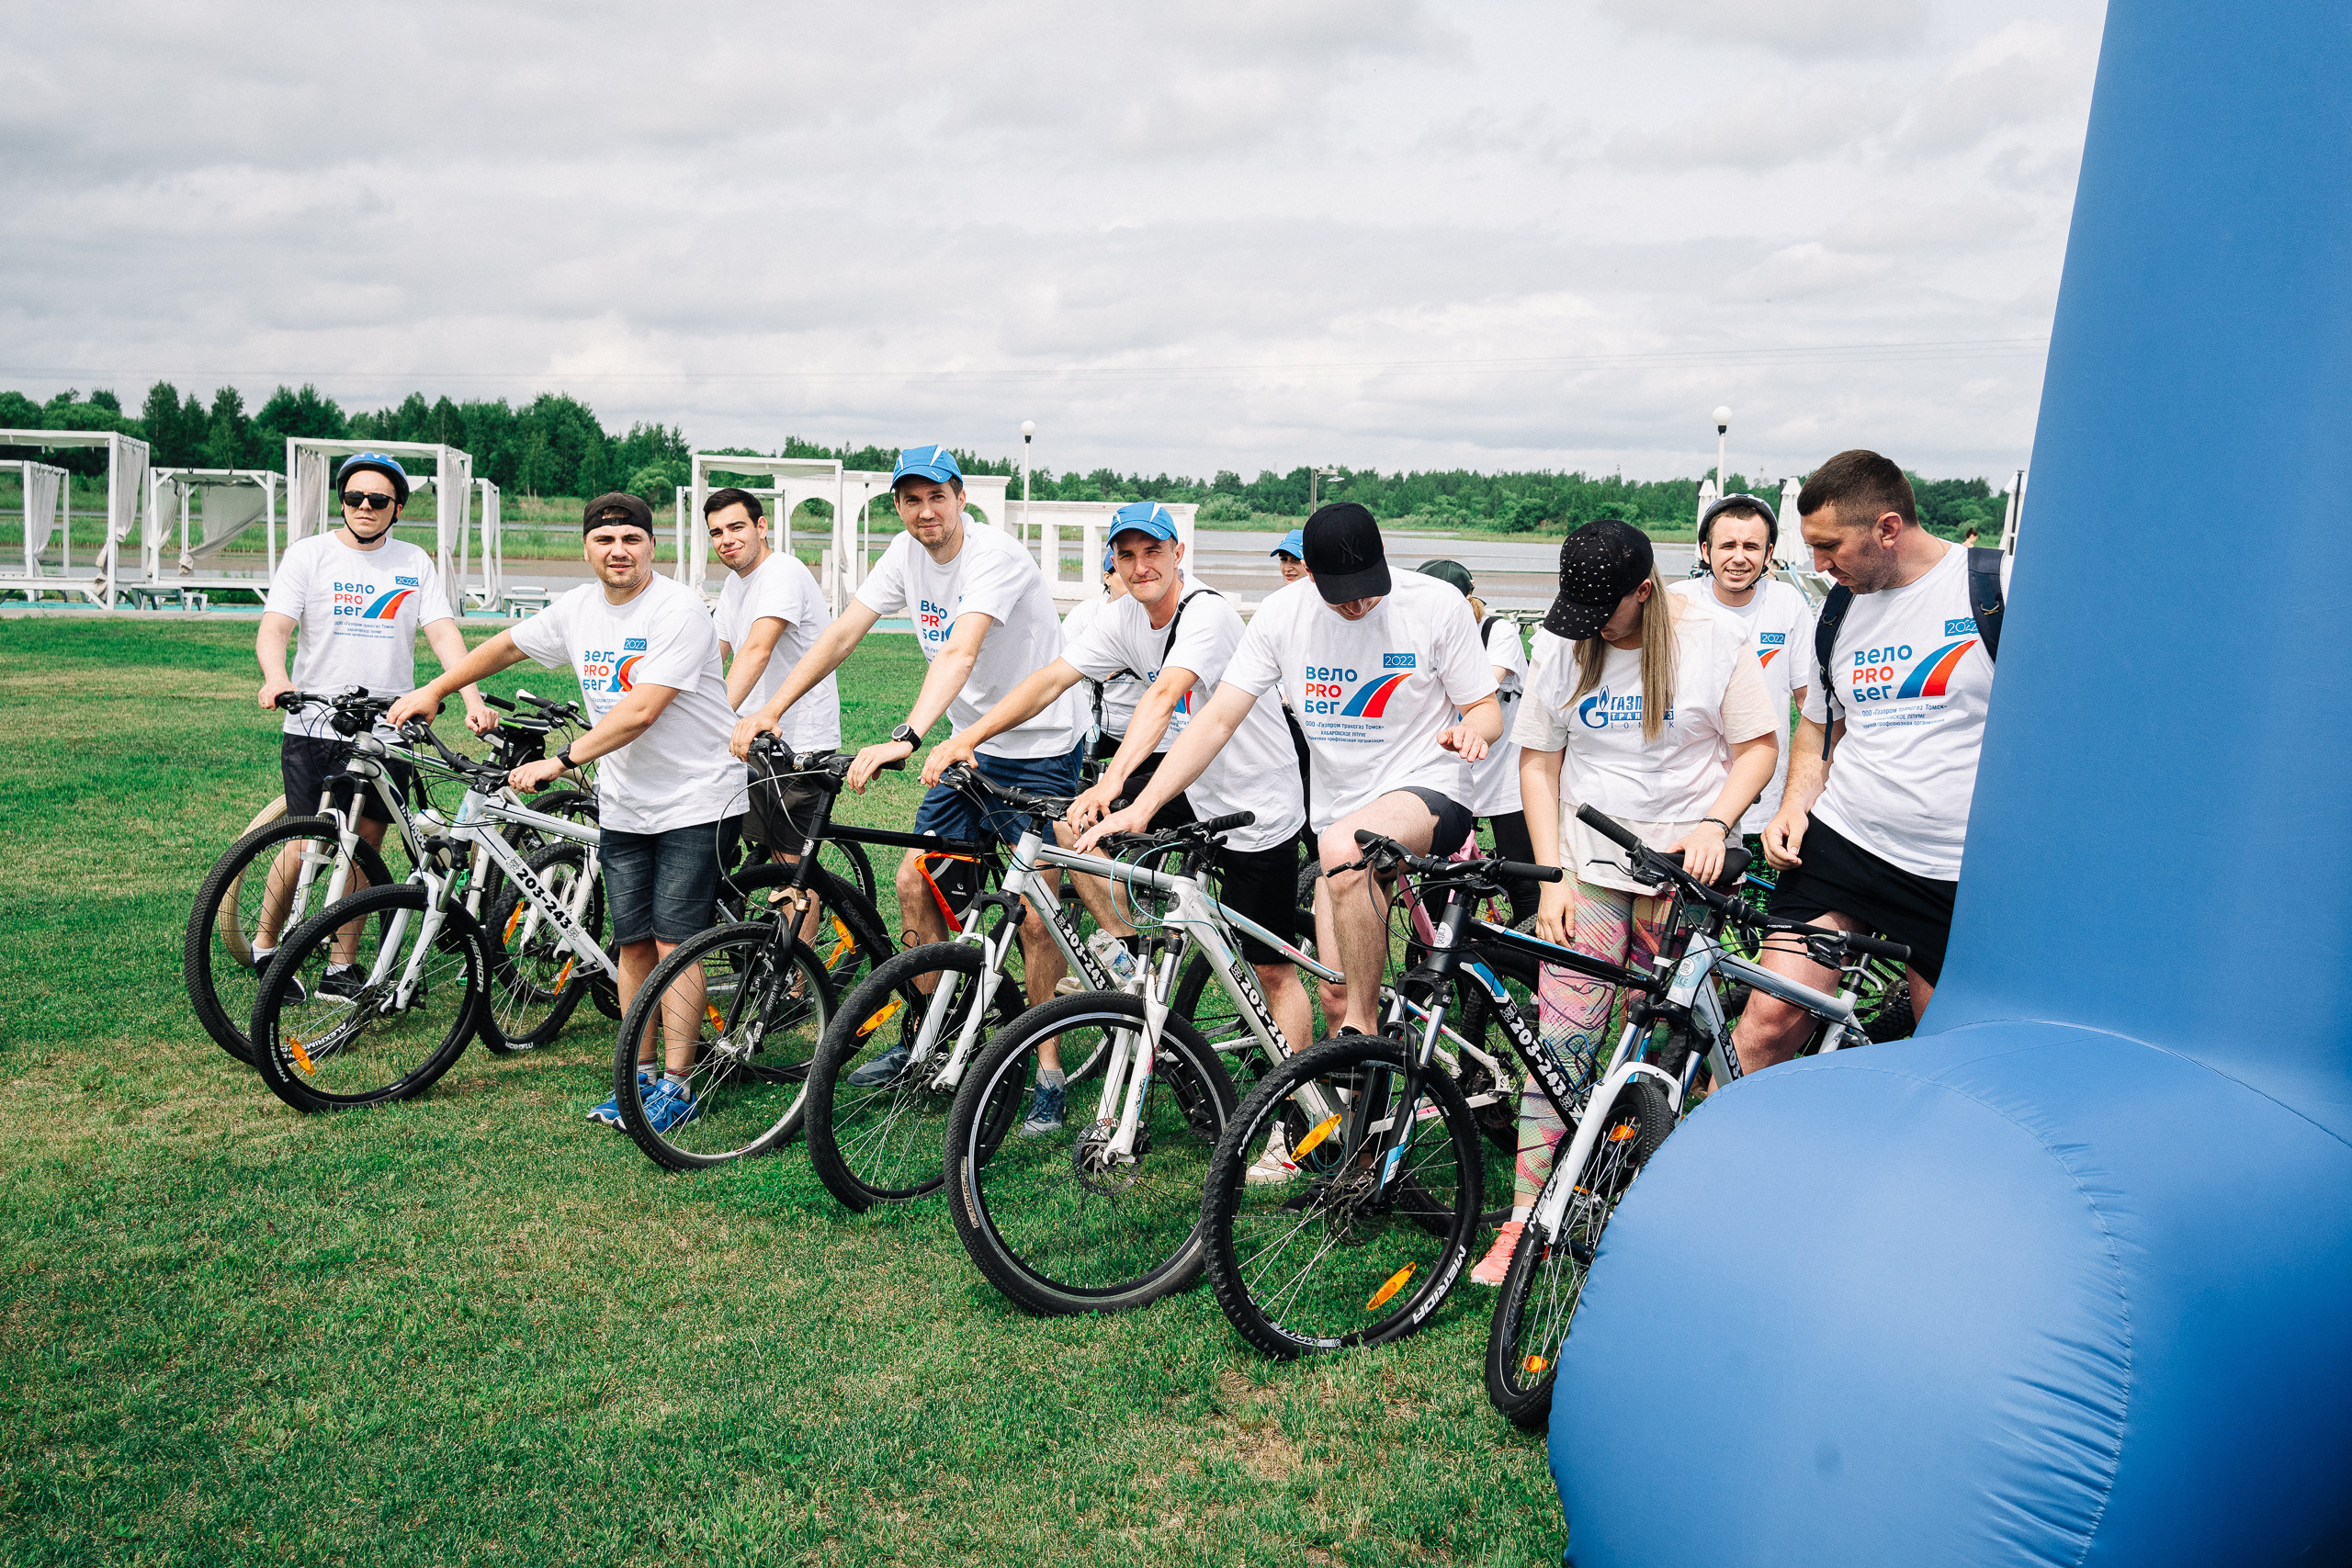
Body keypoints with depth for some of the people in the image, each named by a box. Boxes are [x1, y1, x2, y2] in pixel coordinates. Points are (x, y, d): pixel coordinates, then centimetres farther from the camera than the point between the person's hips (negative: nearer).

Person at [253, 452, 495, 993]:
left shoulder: (415, 563, 9)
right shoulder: (309, 554, 1)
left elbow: (443, 632, -1)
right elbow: (273, 627, -8)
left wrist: (473, 698, -16)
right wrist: (276, 679, -30)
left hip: (386, 732, 2)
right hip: (314, 729, -2)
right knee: (306, 846, -3)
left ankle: (341, 970, 18)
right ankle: (264, 944, 21)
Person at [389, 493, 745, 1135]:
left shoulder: (678, 609, -17)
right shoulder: (578, 608, 6)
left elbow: (641, 710, -25)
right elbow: (508, 645, 24)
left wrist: (559, 761, -26)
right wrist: (433, 690, 24)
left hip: (695, 798, -6)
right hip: (623, 806, 7)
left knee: (673, 942, -7)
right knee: (632, 942, 8)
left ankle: (676, 1085, 0)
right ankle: (640, 1072, 19)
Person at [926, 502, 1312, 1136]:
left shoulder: (1207, 612, -24)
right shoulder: (1125, 617, -2)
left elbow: (1164, 695, -39)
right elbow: (1052, 678, -7)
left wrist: (1111, 783, -53)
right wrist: (966, 738, -18)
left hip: (1257, 801, -6)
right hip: (1187, 776, 6)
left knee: (1271, 968, -2)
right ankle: (1128, 948, 5)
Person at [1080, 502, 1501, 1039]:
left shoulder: (1436, 604, -9)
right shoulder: (1283, 613, -4)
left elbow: (1486, 708, 0)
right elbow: (1217, 719, -6)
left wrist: (1471, 729, -25)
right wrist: (1140, 807, -14)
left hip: (1427, 795, -4)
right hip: (1337, 811, 4)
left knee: (1344, 847, -36)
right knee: (1336, 998, -1)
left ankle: (1364, 1034, -21)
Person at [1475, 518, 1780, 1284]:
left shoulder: (1716, 638, -4)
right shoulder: (1566, 649, 2)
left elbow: (1759, 745, 1)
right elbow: (1538, 762, 5)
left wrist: (1714, 823, -15)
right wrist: (1554, 876, -2)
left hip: (1683, 872, -1)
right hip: (1590, 867, 1)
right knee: (1560, 1042, -6)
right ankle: (1524, 1222, -1)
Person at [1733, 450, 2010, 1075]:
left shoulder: (2003, 586, -8)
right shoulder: (1839, 607, 9)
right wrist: (1795, 806, 4)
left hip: (1958, 876, -3)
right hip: (1839, 844, 3)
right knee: (1771, 1016, -9)